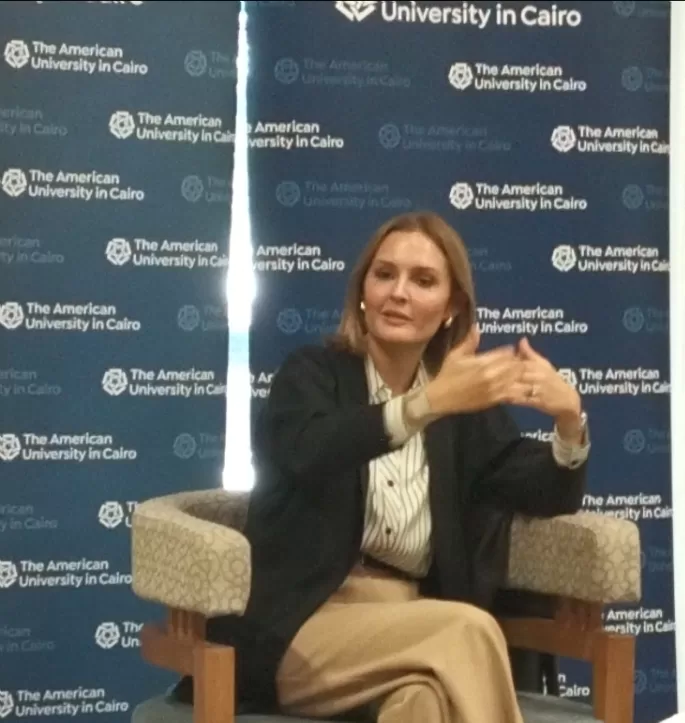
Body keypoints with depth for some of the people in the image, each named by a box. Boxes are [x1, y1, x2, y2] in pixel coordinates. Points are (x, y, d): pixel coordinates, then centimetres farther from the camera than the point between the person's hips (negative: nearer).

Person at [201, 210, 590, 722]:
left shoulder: (466, 404, 13)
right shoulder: (312, 373, 2)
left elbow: (550, 497, 7)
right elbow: (309, 453, -21)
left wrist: (570, 418, -14)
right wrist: (429, 402, -34)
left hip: (415, 630, 3)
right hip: (298, 632, -3)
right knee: (469, 632, -31)